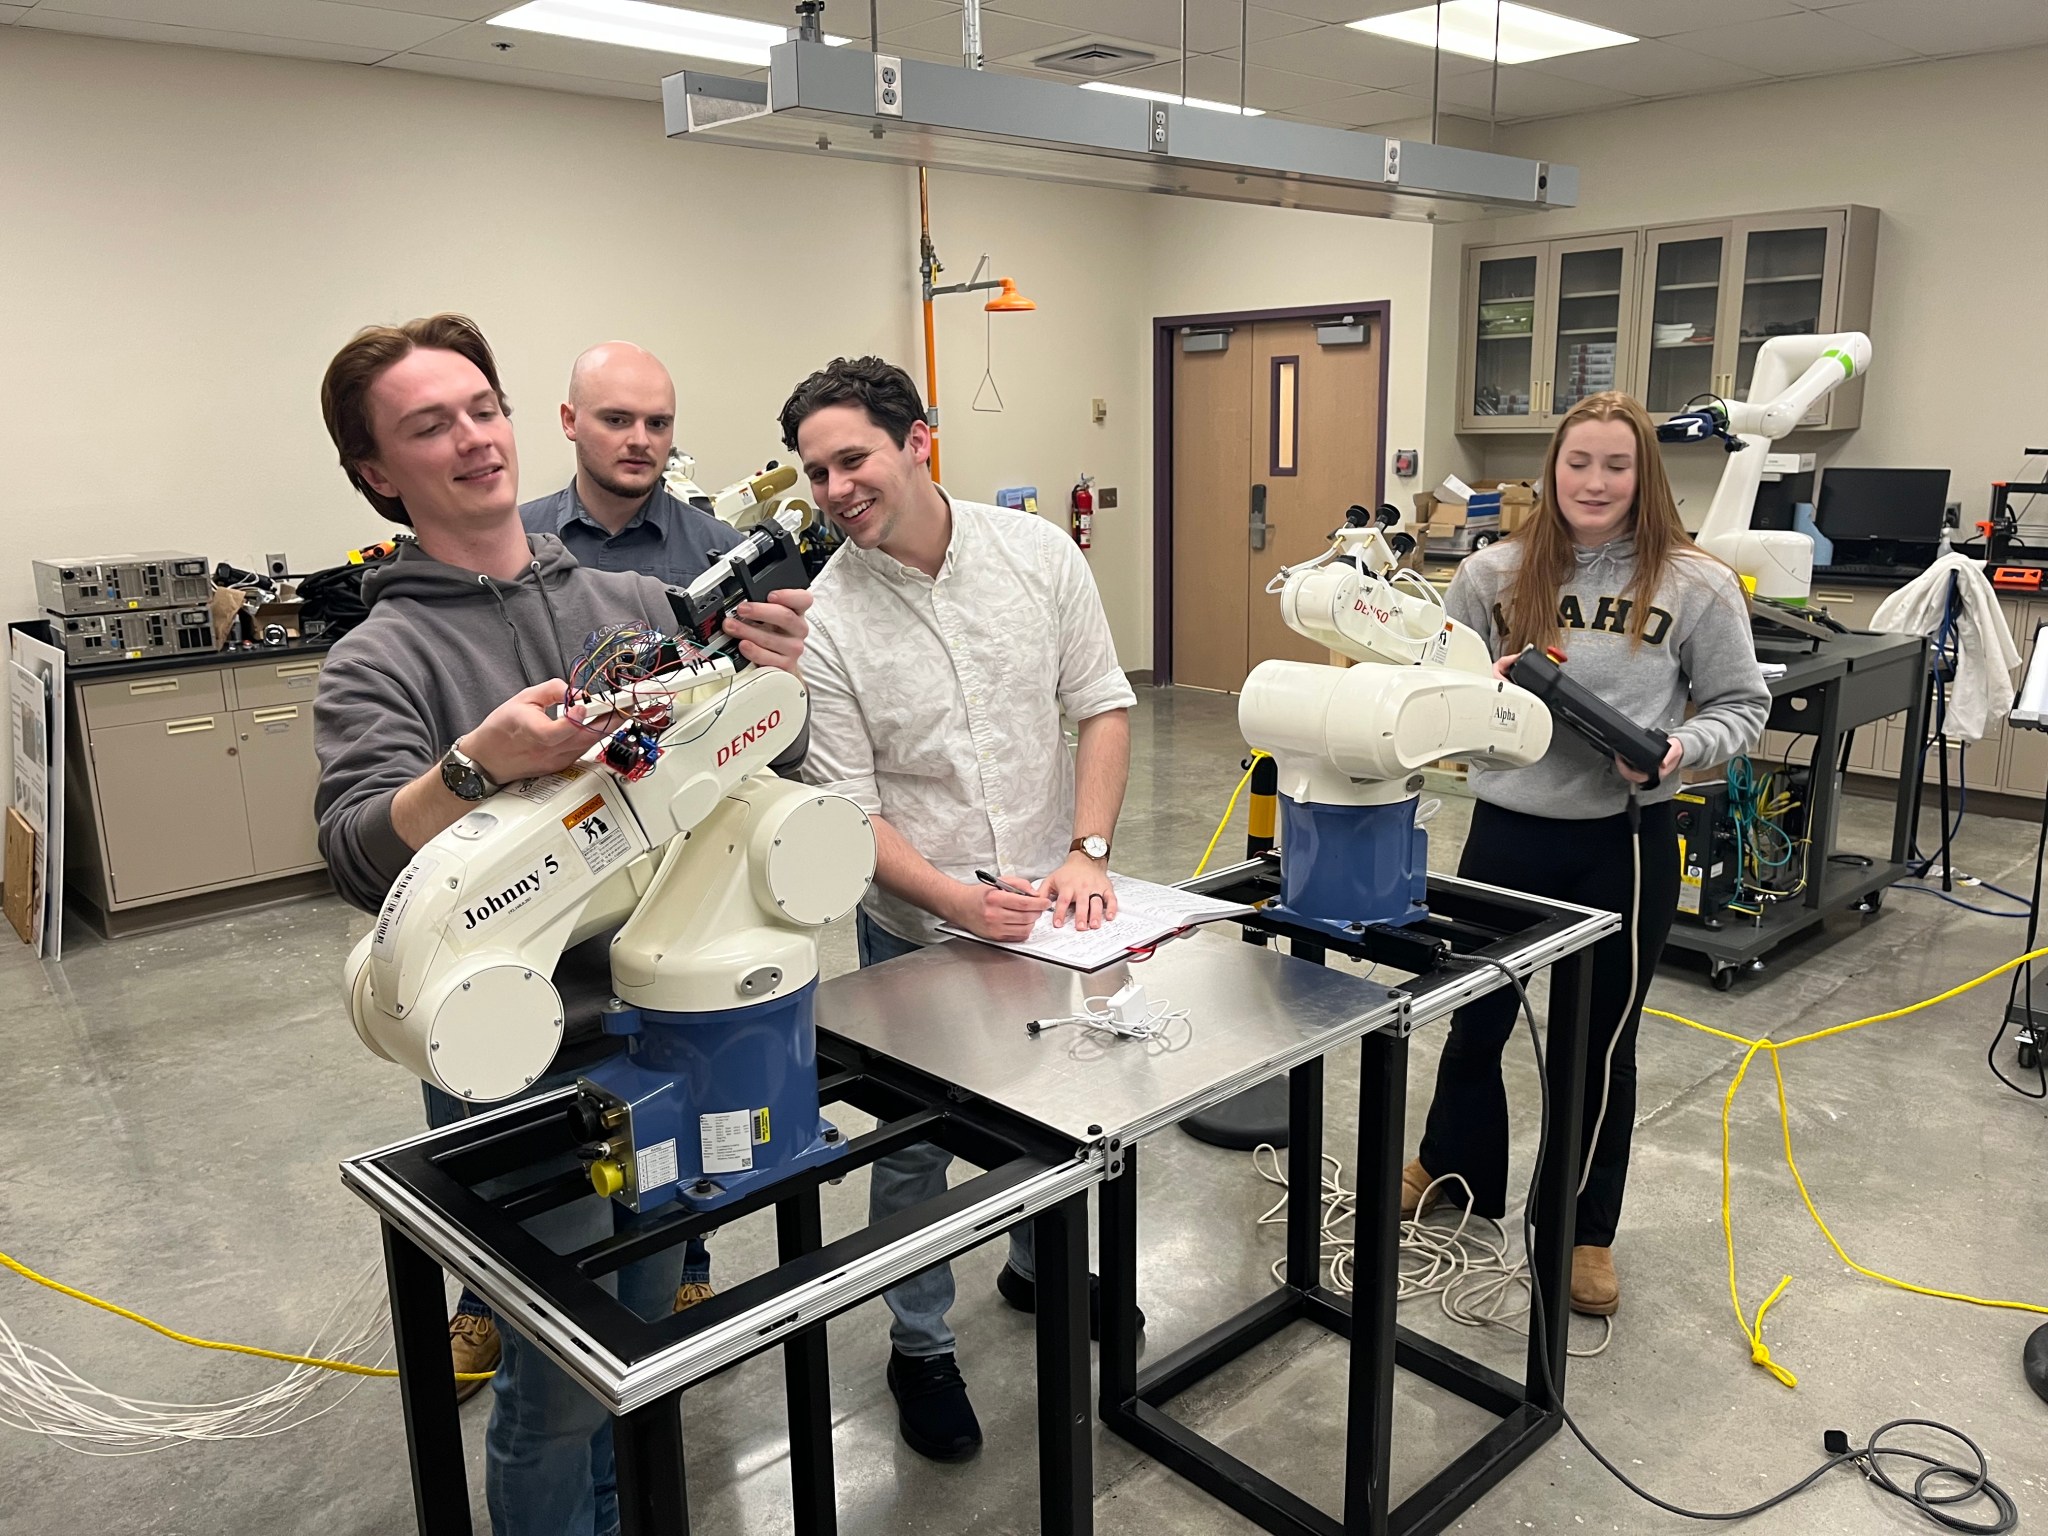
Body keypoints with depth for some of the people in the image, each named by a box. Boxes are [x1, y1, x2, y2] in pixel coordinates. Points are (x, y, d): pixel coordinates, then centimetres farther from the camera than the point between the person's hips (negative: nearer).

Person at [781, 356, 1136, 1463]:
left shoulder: (1038, 552, -7)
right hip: (917, 928, -2)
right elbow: (847, 808, -13)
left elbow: (1101, 706, -1)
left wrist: (1087, 852, -13)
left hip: (1049, 907, 3)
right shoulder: (825, 618, -14)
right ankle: (919, 1345, 35)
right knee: (914, 1143, 12)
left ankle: (1037, 1266, 50)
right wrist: (958, 901, -26)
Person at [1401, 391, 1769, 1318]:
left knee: (1601, 1040, 13)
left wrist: (1682, 748, -18)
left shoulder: (1696, 586, -6)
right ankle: (1452, 1171, 43)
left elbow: (1743, 707, 1)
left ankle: (1587, 1231, 32)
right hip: (1508, 829, 2)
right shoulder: (1494, 573, -1)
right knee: (1475, 1018, 18)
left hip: (1625, 842, -2)